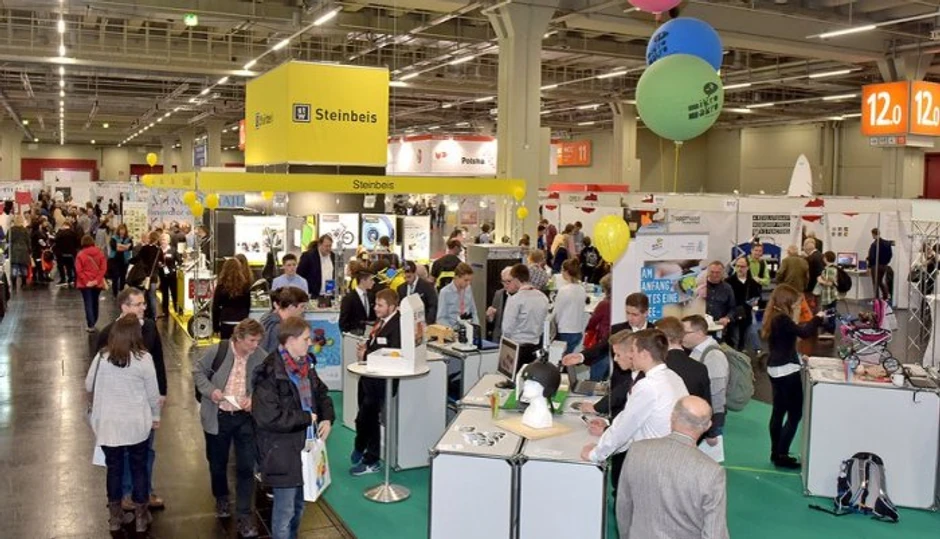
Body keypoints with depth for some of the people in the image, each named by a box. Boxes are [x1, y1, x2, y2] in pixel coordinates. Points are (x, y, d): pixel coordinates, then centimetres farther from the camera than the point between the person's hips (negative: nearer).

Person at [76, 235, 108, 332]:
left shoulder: (81, 254, -9)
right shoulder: (100, 253, -1)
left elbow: (79, 270, -13)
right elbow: (104, 268, -6)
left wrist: (86, 281, -11)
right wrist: (97, 280, -9)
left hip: (85, 283, -3)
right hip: (97, 283, 3)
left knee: (88, 304, -1)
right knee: (95, 303, 18)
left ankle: (90, 325, -6)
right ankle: (93, 322, 29)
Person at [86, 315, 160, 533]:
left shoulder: (101, 357, -9)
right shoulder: (143, 359, -14)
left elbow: (89, 386, 7)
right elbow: (153, 393, -6)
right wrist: (156, 416, 11)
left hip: (108, 424, 1)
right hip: (136, 424, -1)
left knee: (114, 468, 17)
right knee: (139, 468, 15)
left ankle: (115, 516, 29)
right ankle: (140, 516, 25)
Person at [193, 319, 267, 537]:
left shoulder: (261, 357, -12)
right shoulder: (217, 351, -14)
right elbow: (198, 371, 0)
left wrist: (255, 398, -18)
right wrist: (210, 390, -16)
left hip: (246, 418, 0)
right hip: (217, 417, 0)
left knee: (246, 467, 0)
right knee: (217, 462, 19)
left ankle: (244, 515, 11)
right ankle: (221, 498, 46)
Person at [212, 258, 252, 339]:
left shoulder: (221, 287, -5)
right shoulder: (246, 286, -1)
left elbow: (215, 308, -1)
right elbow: (248, 305, 7)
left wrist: (216, 327, 6)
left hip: (226, 324, -1)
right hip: (242, 324, 1)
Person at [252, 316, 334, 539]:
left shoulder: (305, 365, 4)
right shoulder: (270, 373, -21)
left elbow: (321, 393, 19)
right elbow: (268, 417, -28)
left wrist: (327, 418, 0)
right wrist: (307, 418, -19)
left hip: (304, 445, 8)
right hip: (282, 452, -8)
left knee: (298, 504, 21)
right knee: (285, 508, 3)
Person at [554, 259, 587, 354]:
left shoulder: (564, 290, -17)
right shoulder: (582, 289, 2)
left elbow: (557, 312, -9)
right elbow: (577, 309, 9)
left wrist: (556, 323, 7)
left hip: (565, 332, -6)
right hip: (578, 331, 6)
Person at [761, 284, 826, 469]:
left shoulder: (774, 318, 9)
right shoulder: (782, 320, -20)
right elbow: (804, 332, -29)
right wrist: (818, 318, -14)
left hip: (776, 369, 10)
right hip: (787, 370, -10)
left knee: (778, 411, 16)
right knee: (795, 414, -2)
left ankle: (776, 452, 24)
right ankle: (781, 455, 1)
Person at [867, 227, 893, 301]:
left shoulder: (874, 244, -19)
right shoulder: (887, 243, 3)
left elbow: (872, 256, -19)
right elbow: (890, 254, 10)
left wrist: (869, 266, -14)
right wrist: (886, 262, 19)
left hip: (876, 266, -7)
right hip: (884, 266, 7)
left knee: (876, 283, 3)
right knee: (880, 281, 23)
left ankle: (877, 299, 7)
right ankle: (886, 296, 19)